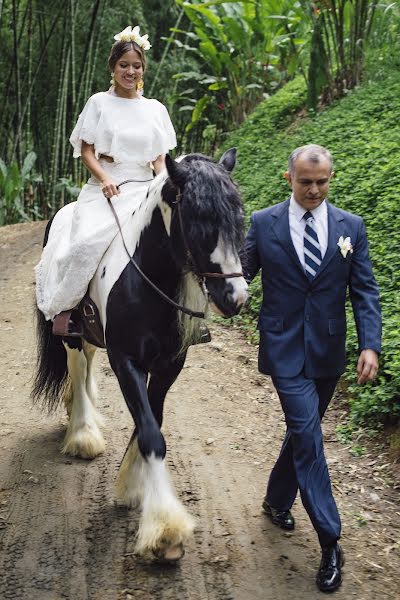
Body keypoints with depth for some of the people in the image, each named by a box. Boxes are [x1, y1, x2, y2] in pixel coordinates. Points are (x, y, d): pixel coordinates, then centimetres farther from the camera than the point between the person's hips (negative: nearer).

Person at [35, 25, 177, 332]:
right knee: (86, 241, -30)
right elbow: (86, 150, 3)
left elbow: (160, 158, 13)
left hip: (144, 189, 3)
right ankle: (63, 307, -13)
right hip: (106, 189, -2)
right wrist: (104, 179, -15)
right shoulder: (99, 103, 7)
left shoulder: (155, 109, 15)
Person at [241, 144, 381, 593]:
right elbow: (242, 272, 0)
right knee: (308, 437, -7)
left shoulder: (351, 227, 1)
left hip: (328, 352, 3)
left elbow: (365, 290, -1)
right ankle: (329, 542, 0)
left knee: (303, 430, 17)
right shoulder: (263, 223, -3)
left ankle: (276, 500, 40)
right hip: (285, 349, -3)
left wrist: (370, 344, -12)